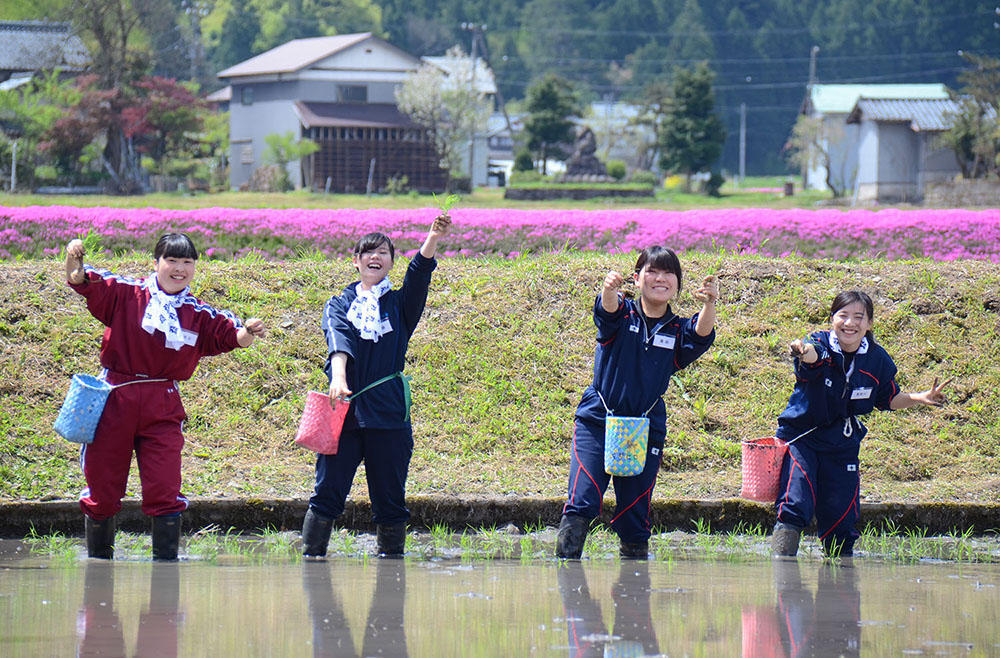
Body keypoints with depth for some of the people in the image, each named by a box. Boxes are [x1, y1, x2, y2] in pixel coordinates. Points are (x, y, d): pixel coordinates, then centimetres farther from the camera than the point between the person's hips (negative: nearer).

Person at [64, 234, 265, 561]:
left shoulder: (199, 314, 8)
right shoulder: (127, 294, -1)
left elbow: (228, 335, 0)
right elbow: (87, 285, -11)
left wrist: (246, 332, -23)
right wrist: (75, 267, -33)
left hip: (163, 407, 1)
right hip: (115, 399, -1)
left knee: (165, 491, -5)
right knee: (102, 488, 7)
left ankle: (166, 559, 5)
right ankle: (97, 558, 23)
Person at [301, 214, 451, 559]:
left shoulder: (399, 304, 13)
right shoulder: (339, 304, 12)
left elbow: (419, 275, -6)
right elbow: (338, 340, -7)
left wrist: (433, 239, -25)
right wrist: (338, 378, -27)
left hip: (388, 413, 1)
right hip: (345, 410, -1)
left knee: (390, 499, 2)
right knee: (327, 494, -4)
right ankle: (310, 559, 0)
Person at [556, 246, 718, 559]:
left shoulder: (678, 331, 6)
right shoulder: (623, 314, 0)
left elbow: (701, 336, -14)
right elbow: (607, 311, -23)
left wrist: (708, 306, -36)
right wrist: (609, 290, -48)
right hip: (597, 424, -2)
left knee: (635, 511, 6)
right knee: (581, 501, -14)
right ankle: (565, 559, -10)